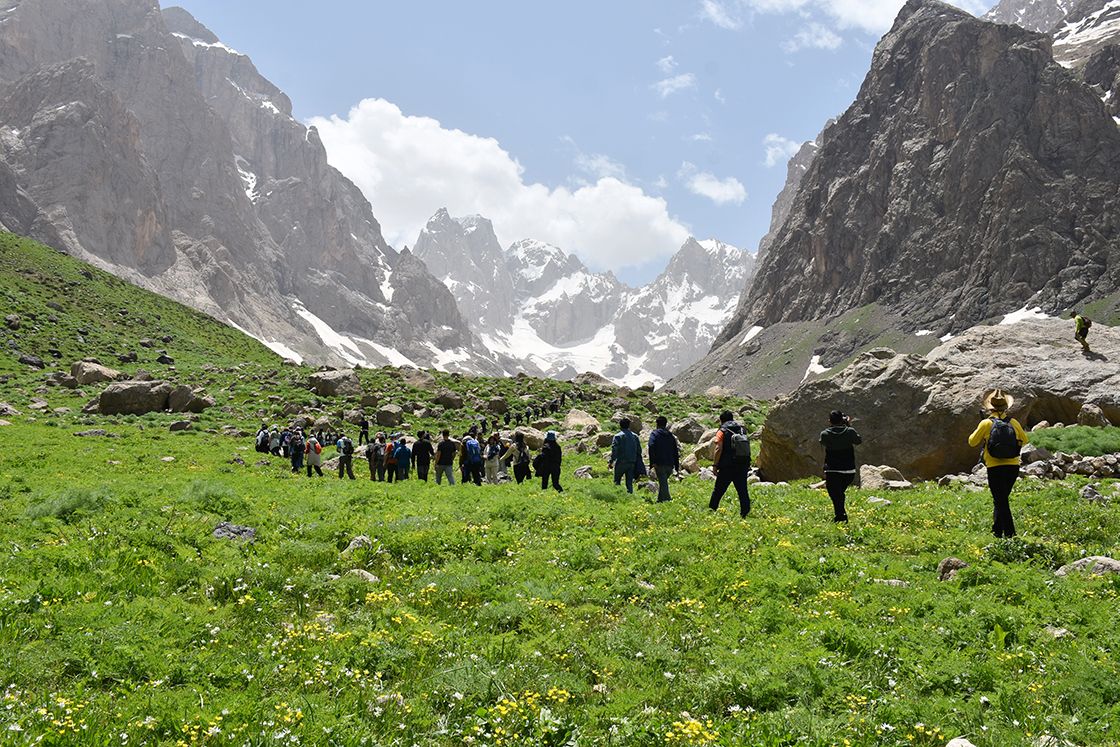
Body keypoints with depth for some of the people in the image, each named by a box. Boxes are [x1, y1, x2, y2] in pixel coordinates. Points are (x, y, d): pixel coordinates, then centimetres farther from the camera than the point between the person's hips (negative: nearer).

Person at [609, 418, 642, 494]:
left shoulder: (618, 436, -5)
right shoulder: (635, 436, 9)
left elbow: (614, 450, -14)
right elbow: (639, 450, 9)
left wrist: (611, 462, -12)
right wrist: (637, 461, 16)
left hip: (621, 462, -4)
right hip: (632, 463, 4)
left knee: (617, 481, 11)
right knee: (629, 483, 7)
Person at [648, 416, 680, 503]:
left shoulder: (654, 434, 1)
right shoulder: (671, 435, 17)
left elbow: (651, 447, -15)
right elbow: (676, 451, 17)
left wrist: (652, 462, -19)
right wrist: (677, 466, 19)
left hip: (660, 463, -5)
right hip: (670, 464, 5)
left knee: (663, 483, -6)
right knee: (663, 482, 20)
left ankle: (667, 499, -14)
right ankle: (660, 499, 24)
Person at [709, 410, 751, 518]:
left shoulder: (722, 432, -3)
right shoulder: (742, 430, 13)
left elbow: (719, 449, -13)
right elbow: (747, 449, 13)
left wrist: (715, 465, -9)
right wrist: (747, 465, 18)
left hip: (727, 467, -4)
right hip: (743, 466, 4)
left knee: (718, 491, 6)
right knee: (743, 491, 7)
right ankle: (745, 513, 2)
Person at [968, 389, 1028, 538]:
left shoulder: (986, 423, -7)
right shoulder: (1014, 423, 2)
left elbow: (972, 442, 3)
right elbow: (1024, 440, 16)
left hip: (995, 469, -4)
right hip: (1013, 467, 4)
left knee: (1002, 503, -1)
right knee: (1001, 500, 20)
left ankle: (1010, 535, -8)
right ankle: (996, 532, 28)